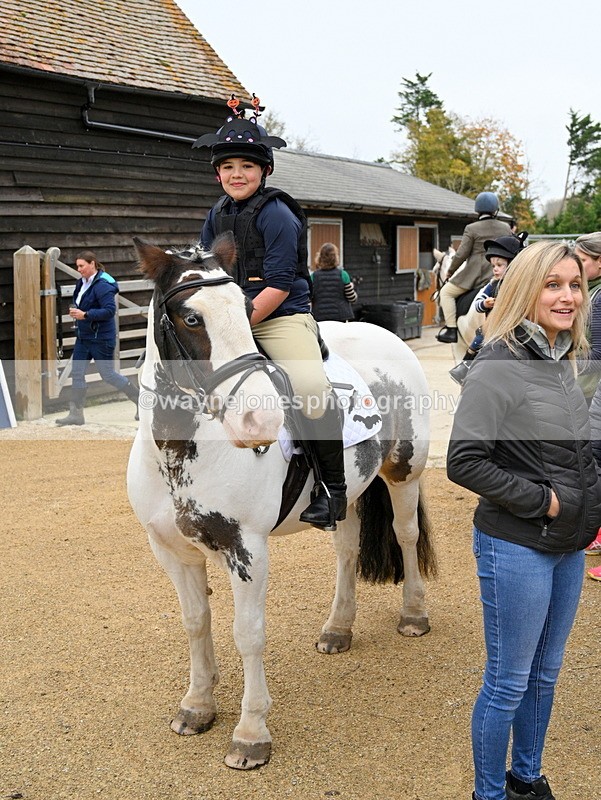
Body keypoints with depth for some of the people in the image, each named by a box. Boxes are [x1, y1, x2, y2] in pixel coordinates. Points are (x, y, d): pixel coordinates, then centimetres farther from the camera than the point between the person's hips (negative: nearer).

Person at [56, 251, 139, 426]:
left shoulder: (103, 285, -20)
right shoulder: (82, 282, 7)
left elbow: (110, 310, -28)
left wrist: (85, 315, -29)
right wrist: (75, 311, 4)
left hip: (101, 338, -9)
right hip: (83, 336, 9)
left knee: (108, 375, 0)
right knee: (77, 372, 5)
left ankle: (140, 400, 17)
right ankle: (76, 413, 11)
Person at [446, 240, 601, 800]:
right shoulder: (500, 365, -18)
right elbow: (464, 462, -23)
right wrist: (540, 500, -19)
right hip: (516, 547, -8)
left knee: (544, 675, 21)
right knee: (508, 682, 6)